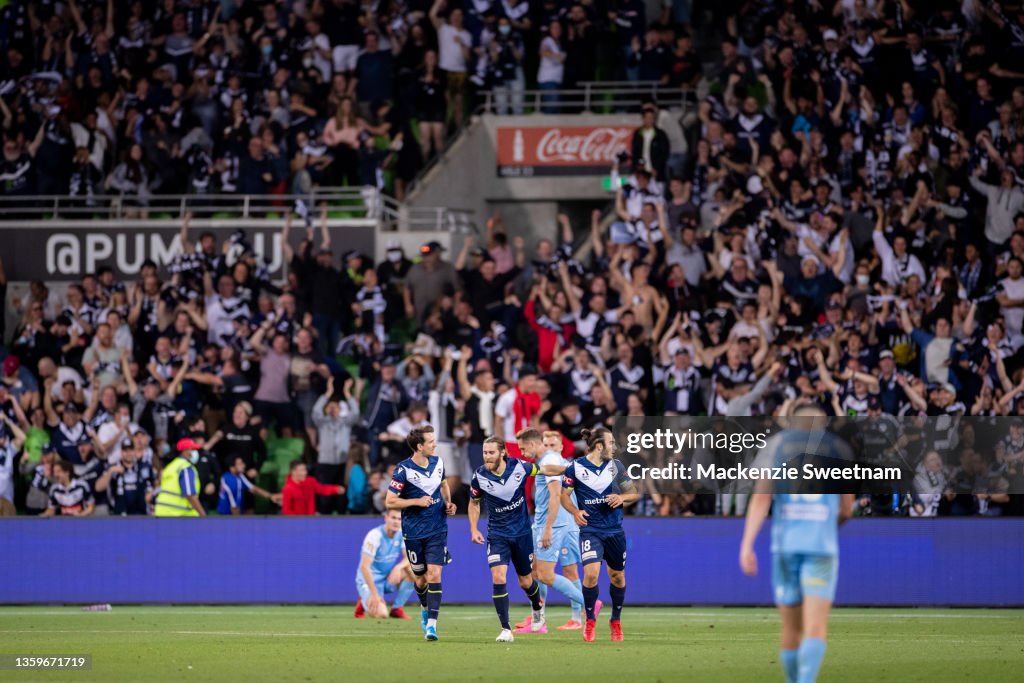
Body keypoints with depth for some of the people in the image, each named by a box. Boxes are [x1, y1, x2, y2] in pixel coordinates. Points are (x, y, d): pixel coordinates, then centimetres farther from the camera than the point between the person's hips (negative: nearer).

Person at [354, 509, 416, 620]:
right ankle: (364, 602, 10)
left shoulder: (402, 534, -3)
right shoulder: (375, 535, -21)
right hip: (369, 581, -5)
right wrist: (375, 594, -30)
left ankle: (397, 608, -5)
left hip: (389, 580, 5)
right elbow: (364, 567, -25)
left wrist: (398, 567, -34)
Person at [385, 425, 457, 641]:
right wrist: (417, 501, -19)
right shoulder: (403, 470, -13)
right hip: (414, 532, -2)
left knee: (434, 574, -12)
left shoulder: (437, 462, 2)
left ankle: (431, 624, -15)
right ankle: (425, 608, 41)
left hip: (437, 530, 2)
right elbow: (390, 502, -12)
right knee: (421, 578, 9)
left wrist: (448, 503, 6)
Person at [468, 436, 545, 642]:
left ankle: (537, 609, 46)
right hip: (497, 534, 0)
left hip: (522, 531, 0)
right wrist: (474, 529, -4)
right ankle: (506, 630, -12)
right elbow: (474, 502, 6)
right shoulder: (479, 476, -12)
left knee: (526, 581, 12)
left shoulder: (519, 467, -15)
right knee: (498, 578, -18)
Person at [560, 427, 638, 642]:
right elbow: (564, 495, 2)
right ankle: (590, 620, 0)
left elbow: (634, 493, 9)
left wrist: (622, 497, -13)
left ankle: (616, 621, 33)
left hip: (614, 530, 3)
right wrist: (575, 512, -16)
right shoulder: (576, 467, -6)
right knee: (591, 572, -20)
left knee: (617, 576, 12)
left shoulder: (616, 466, 2)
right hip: (590, 529, -3)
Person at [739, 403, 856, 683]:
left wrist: (747, 544, -7)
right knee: (815, 628, -9)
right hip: (822, 544, -2)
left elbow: (761, 497, -2)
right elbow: (846, 510, 12)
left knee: (791, 628, 14)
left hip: (785, 543, 2)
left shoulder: (777, 443, 9)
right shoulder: (838, 448, 8)